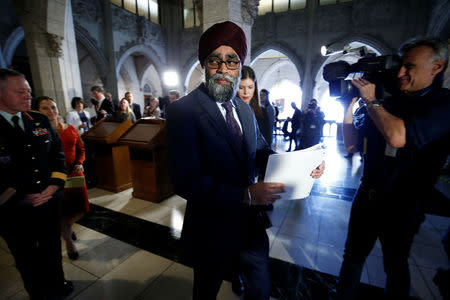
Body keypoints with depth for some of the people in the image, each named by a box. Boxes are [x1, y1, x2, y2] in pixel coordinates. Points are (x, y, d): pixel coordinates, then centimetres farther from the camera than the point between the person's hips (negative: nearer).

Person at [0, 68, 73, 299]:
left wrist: (54, 185, -8)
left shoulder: (40, 120, 1)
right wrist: (20, 198, -14)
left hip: (49, 201, 3)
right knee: (26, 258, 19)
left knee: (52, 248, 22)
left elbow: (57, 152, 3)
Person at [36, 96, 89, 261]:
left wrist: (79, 163, -5)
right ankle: (69, 243, 33)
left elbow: (81, 149, 12)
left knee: (80, 210, 12)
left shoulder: (70, 129, 3)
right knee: (62, 212, 9)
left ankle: (67, 226, 48)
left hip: (74, 175, 4)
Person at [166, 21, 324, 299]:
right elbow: (186, 181, -26)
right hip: (212, 230, -5)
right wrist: (245, 194, -32)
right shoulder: (183, 110, -19)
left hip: (251, 223, 6)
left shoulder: (245, 109, 4)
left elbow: (261, 151, 8)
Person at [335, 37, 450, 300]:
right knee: (353, 256, 19)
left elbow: (398, 137, -32)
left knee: (395, 266, 20)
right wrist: (349, 108, -8)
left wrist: (371, 101, -19)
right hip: (367, 197, 5)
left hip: (402, 209, -5)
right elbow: (351, 144, 4)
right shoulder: (388, 104, 5)